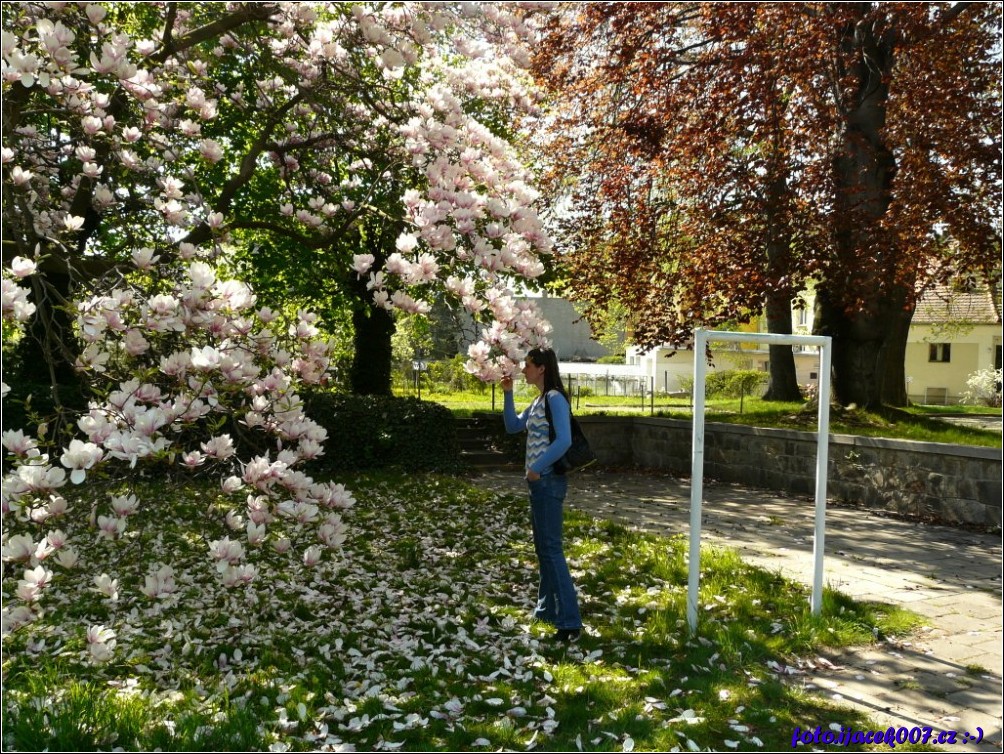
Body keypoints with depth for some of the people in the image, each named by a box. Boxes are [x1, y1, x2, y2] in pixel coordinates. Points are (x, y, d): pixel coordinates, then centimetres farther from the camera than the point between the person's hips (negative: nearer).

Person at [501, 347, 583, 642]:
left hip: (548, 481, -10)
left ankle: (569, 621, -8)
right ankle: (547, 609, 28)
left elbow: (564, 441, -23)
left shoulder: (555, 398, -15)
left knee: (551, 549, -10)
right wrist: (508, 394, 12)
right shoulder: (539, 401, 14)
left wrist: (536, 468, -18)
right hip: (539, 482, 10)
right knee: (542, 548, 17)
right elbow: (513, 426, 21)